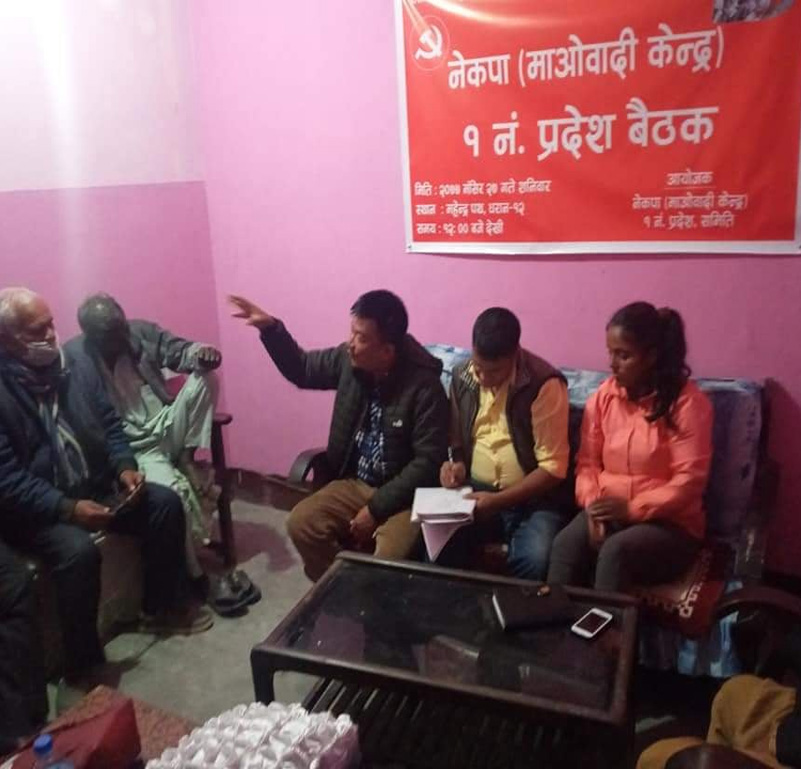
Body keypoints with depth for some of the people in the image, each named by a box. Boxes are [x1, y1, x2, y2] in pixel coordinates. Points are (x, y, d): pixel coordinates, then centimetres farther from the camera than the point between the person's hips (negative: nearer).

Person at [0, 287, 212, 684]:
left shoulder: (76, 368, 2)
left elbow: (110, 425, 10)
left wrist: (124, 468, -9)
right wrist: (67, 509, -28)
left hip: (93, 489, 6)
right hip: (34, 509, -6)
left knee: (165, 503, -9)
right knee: (79, 551, -32)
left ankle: (160, 607, 10)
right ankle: (83, 665, -12)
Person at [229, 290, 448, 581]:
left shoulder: (424, 386, -21)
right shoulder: (349, 360, -5)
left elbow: (428, 462, -20)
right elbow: (301, 369, 12)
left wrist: (376, 508, -21)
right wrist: (270, 327, -3)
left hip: (405, 494, -5)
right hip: (355, 483, 6)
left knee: (389, 556, -31)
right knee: (300, 523, -15)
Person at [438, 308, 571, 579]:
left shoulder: (544, 385, -15)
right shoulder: (462, 377, 2)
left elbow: (553, 467, -14)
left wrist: (499, 500, -21)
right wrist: (457, 464, -7)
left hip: (531, 497, -3)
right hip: (475, 490, 4)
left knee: (535, 561, -31)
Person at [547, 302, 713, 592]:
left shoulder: (688, 402, -11)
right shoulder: (603, 396, 4)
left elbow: (689, 481, -14)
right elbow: (587, 463, 4)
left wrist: (632, 509, -20)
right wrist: (594, 507, -14)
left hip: (670, 522, -3)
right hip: (608, 512, 4)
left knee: (615, 551, -33)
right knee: (565, 545, -26)